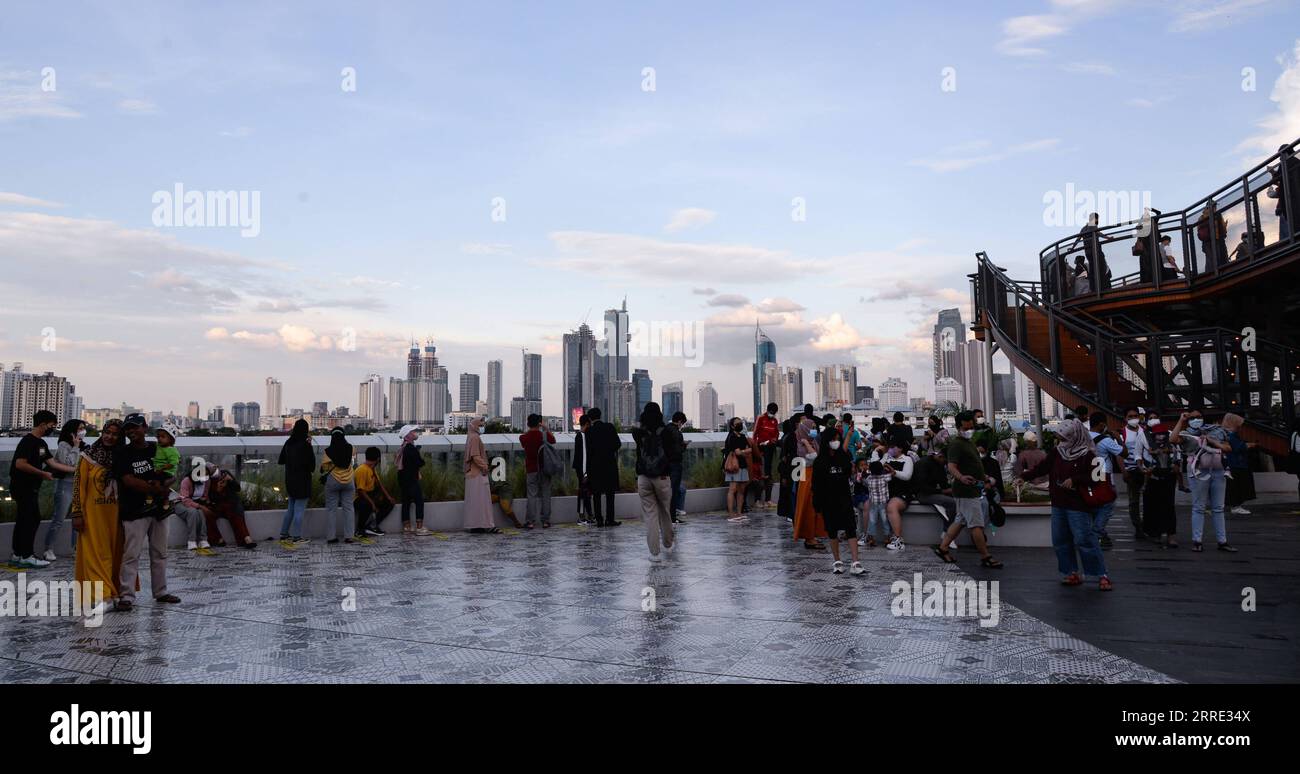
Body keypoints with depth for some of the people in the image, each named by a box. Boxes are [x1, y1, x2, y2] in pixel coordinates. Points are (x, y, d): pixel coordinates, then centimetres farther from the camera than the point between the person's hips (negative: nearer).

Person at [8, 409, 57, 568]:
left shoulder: (42, 443, 12)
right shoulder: (28, 441, -17)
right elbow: (20, 464, -25)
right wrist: (43, 474, -19)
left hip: (30, 488, 10)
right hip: (23, 487, -10)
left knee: (23, 520, 12)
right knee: (33, 519, -8)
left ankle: (17, 555, 19)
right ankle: (27, 556, -2)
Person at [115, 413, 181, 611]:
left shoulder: (157, 450, 8)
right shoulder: (122, 454, -5)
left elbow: (168, 475, 15)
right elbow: (129, 481, -14)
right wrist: (157, 489, -11)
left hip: (158, 509, 5)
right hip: (134, 512, -5)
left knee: (160, 554, 12)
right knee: (131, 555, -7)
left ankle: (160, 592, 21)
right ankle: (126, 596, -2)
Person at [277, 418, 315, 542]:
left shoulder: (288, 443, 4)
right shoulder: (305, 445, -16)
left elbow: (281, 461, 13)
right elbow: (311, 463, -15)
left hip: (290, 480, 7)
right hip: (302, 481, -7)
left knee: (291, 508, 18)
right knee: (299, 509, 0)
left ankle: (284, 533, 21)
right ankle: (297, 536, 3)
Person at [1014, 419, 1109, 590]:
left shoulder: (1087, 455, -10)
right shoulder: (1057, 451, 7)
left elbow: (1095, 478, -13)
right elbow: (1042, 467, 14)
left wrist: (1074, 480, -20)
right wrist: (1024, 476, 9)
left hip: (1079, 506, -7)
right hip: (1058, 505, 7)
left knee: (1085, 540, -9)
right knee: (1060, 540, 8)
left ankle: (1101, 575, 2)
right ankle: (1072, 573, 19)